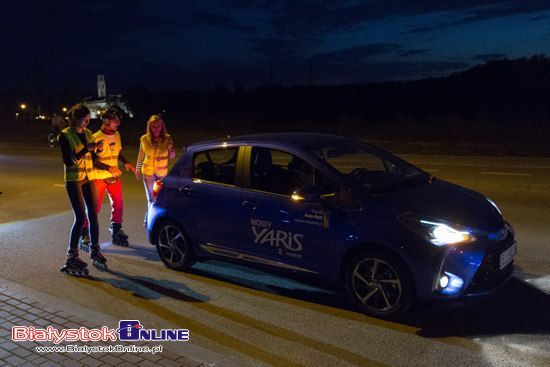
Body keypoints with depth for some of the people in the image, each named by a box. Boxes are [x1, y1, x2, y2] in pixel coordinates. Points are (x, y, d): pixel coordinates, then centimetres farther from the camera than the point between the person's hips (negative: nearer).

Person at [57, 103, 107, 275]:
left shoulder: (88, 133, 9)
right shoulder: (65, 135, -9)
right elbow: (68, 161, -16)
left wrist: (96, 148, -5)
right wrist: (87, 149, -22)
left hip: (89, 178, 6)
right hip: (73, 179, -6)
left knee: (93, 215, 5)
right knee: (80, 217, -12)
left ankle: (95, 251, 17)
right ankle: (72, 256, -3)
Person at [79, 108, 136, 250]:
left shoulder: (117, 135, 6)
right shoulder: (96, 138, -15)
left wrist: (126, 163, 2)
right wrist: (108, 168, -27)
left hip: (114, 177, 7)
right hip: (99, 178, -6)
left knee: (118, 205, 11)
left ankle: (116, 231, 28)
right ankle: (84, 236, 7)